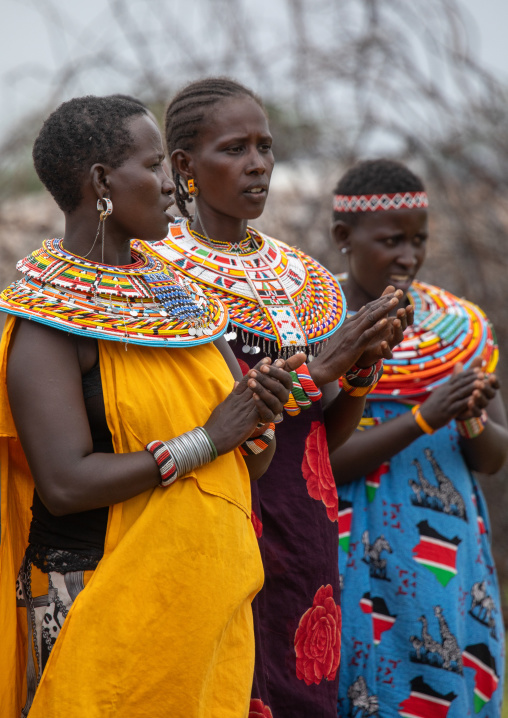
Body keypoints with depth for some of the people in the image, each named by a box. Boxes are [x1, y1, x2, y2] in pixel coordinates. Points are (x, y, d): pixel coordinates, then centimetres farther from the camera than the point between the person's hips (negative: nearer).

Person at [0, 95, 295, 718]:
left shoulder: (172, 292, 11)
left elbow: (251, 460, 14)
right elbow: (65, 484, -23)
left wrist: (257, 420, -10)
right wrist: (206, 439, -16)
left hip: (207, 592, 7)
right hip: (95, 596, -7)